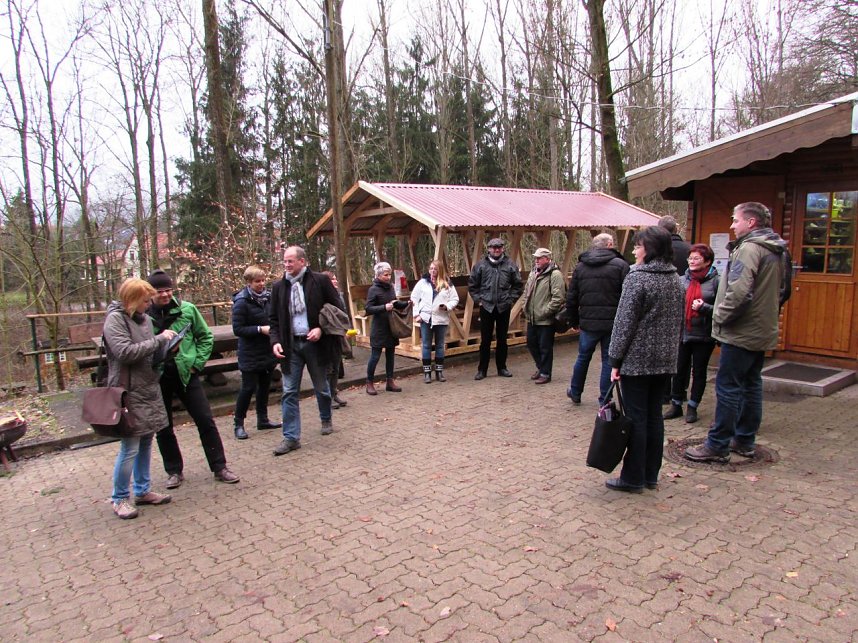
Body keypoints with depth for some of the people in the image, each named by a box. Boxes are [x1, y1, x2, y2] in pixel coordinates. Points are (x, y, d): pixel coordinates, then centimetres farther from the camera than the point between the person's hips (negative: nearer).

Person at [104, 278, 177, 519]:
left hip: (149, 388, 8)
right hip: (130, 392, -8)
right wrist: (159, 339, -18)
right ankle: (120, 498, 14)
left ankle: (142, 491, 27)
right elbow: (126, 352, -23)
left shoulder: (143, 318, 11)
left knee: (146, 442, 14)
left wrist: (166, 348, -1)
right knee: (130, 448, -2)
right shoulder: (115, 319, -11)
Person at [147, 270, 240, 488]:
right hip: (157, 378, 0)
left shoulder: (186, 309, -4)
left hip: (186, 373, 0)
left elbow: (206, 337, 4)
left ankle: (219, 468, 14)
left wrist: (196, 363, -2)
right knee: (163, 428, 10)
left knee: (206, 421, 2)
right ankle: (174, 471, 27)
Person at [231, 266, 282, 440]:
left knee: (265, 385, 14)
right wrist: (260, 329, -21)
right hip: (250, 354, -6)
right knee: (248, 387, -2)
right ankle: (238, 424, 12)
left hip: (267, 350, 6)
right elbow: (237, 329, -15)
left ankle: (263, 419, 27)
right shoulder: (242, 302, -14)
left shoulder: (268, 297, 3)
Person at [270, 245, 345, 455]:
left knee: (321, 388, 14)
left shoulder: (320, 281, -6)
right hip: (291, 345, 2)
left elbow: (337, 308, -2)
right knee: (289, 392, 1)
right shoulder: (279, 286, 4)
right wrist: (275, 341, -6)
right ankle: (291, 437, 9)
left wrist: (321, 329, -14)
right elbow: (275, 319, 9)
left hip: (315, 342, -2)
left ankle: (326, 420, 40)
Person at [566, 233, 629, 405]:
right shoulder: (620, 265, -7)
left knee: (583, 358, 18)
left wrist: (574, 322, 17)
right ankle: (604, 400, 14)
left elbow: (571, 298, 8)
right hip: (613, 323, -3)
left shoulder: (580, 266, 6)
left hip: (588, 323, 3)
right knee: (608, 360, 8)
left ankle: (575, 392, 34)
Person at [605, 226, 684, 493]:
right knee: (654, 416, 13)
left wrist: (615, 360, -10)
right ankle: (651, 476, 22)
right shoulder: (675, 278, 9)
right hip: (665, 360, 7)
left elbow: (625, 322, -15)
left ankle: (633, 478, 9)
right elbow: (678, 320, 15)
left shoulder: (637, 277, -14)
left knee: (636, 418, 0)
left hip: (637, 360, -7)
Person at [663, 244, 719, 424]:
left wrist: (704, 307, -23)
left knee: (699, 371, 10)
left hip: (704, 335, -3)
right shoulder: (684, 279, 3)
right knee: (680, 370, 9)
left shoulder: (715, 281, -8)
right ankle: (676, 405, 23)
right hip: (682, 333, 3)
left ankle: (692, 407, 23)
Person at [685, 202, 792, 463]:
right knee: (751, 385, 16)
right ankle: (745, 441, 26)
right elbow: (783, 291, 22)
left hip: (741, 333, -10)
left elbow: (739, 292, -29)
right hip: (763, 331, 10)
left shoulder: (749, 248, -18)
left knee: (728, 388, -4)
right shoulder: (778, 251, 14)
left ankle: (717, 446, 3)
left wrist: (720, 317, -16)